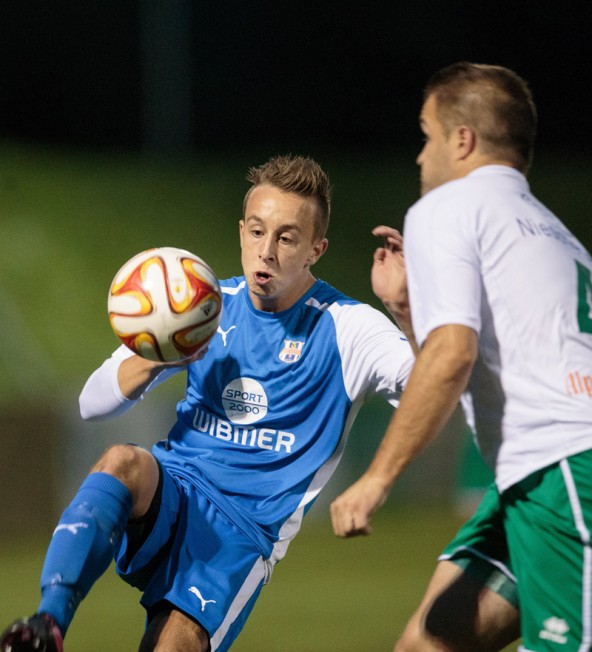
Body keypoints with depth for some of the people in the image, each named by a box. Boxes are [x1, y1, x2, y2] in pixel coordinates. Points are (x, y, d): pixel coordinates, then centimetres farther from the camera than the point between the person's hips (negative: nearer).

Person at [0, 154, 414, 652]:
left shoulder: (346, 328, -2)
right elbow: (93, 402, 13)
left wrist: (405, 307, -35)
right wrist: (157, 359, -9)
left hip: (246, 530, -3)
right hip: (172, 490, 3)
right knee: (123, 462, -33)